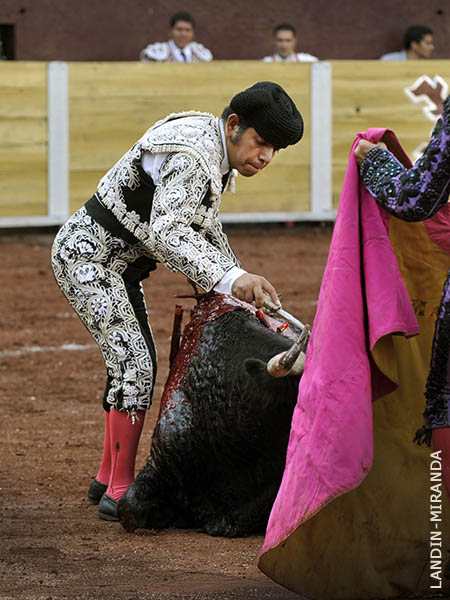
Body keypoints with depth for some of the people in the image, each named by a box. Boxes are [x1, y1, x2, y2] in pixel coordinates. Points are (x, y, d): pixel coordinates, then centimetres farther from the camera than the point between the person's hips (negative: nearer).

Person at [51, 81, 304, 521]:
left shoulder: (215, 154, 6)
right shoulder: (189, 155, -26)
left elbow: (205, 231, 15)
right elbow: (166, 233, -36)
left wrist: (244, 290, 4)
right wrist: (230, 278, -43)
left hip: (117, 262, 11)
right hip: (86, 254, -11)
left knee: (136, 363, 14)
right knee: (133, 365, -16)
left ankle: (108, 478, 24)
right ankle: (118, 493, -11)